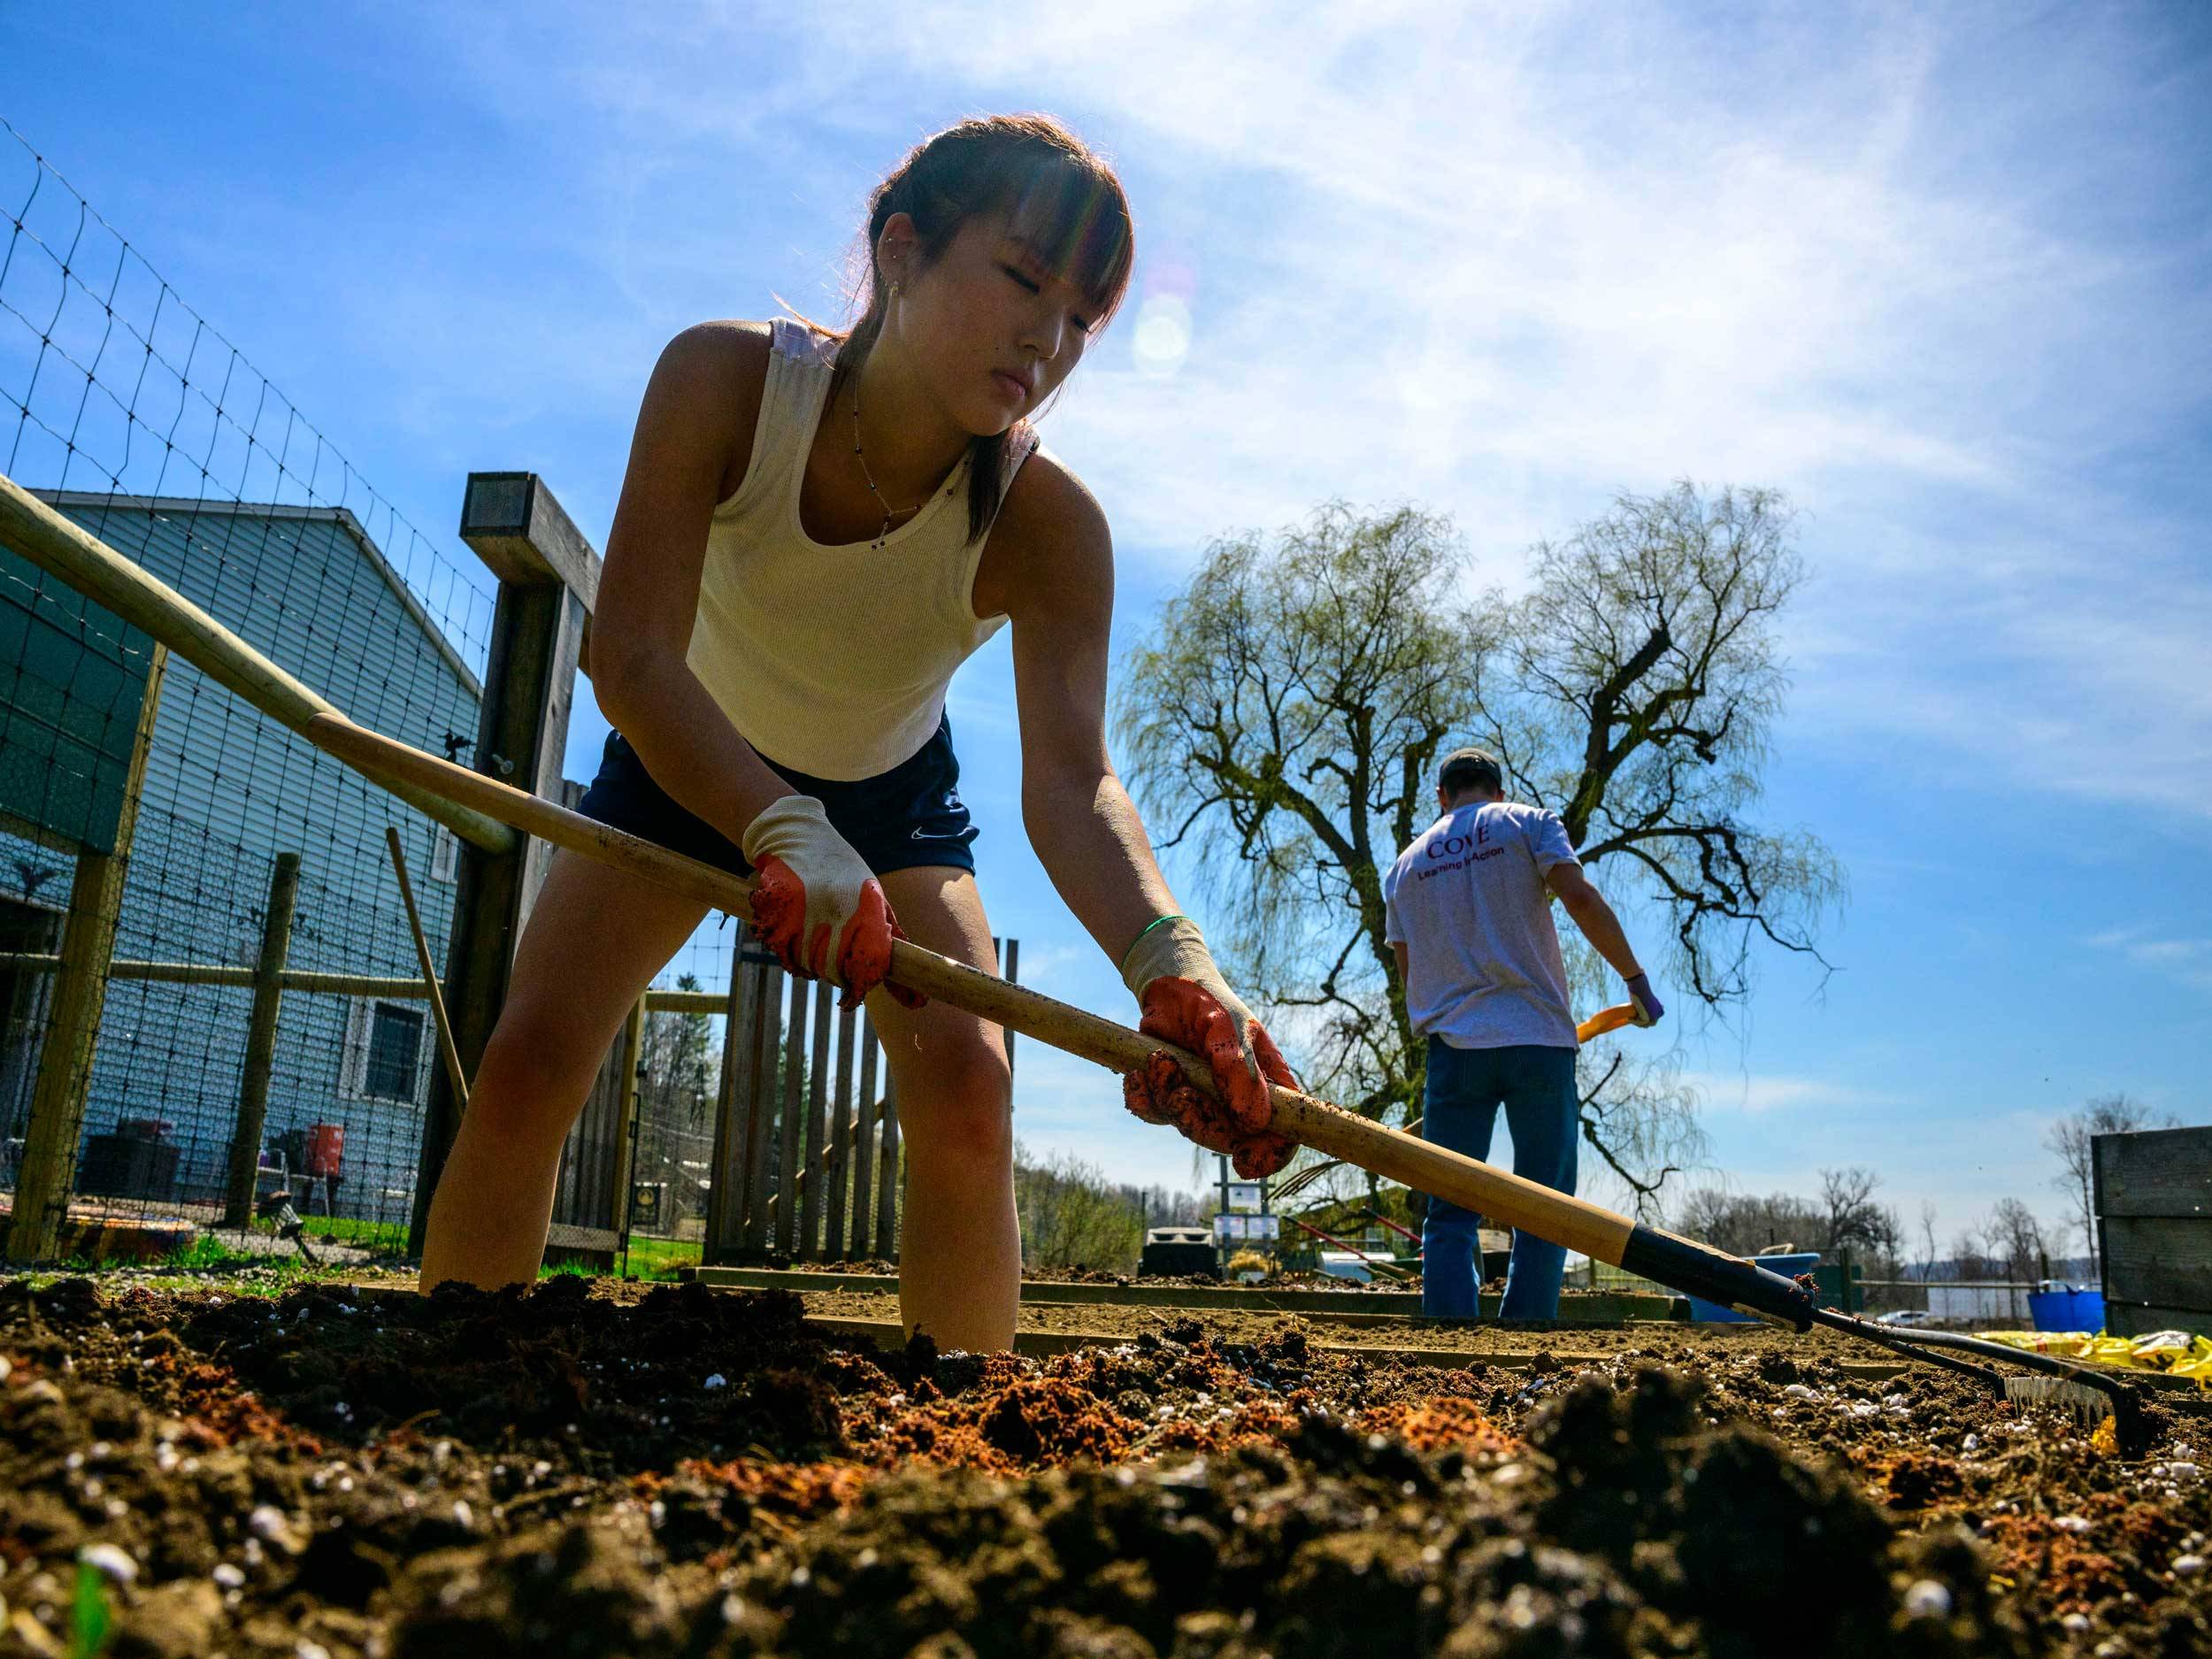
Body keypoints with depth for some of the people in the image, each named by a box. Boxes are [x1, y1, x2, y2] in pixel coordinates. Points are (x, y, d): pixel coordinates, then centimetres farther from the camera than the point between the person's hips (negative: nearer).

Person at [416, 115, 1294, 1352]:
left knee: (968, 1093, -18)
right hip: (690, 764, 0)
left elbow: (1073, 779, -39)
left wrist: (1170, 961, -59)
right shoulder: (724, 381, -30)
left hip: (893, 794, 0)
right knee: (527, 1064, -12)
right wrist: (785, 831, -55)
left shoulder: (1048, 525, -29)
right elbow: (633, 658, -38)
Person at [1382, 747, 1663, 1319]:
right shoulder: (1528, 823, 8)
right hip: (1539, 1040, -2)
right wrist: (1636, 980, 0)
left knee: (1449, 1217, 4)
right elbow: (1580, 898, -8)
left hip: (1452, 1044, 3)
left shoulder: (1403, 868, 18)